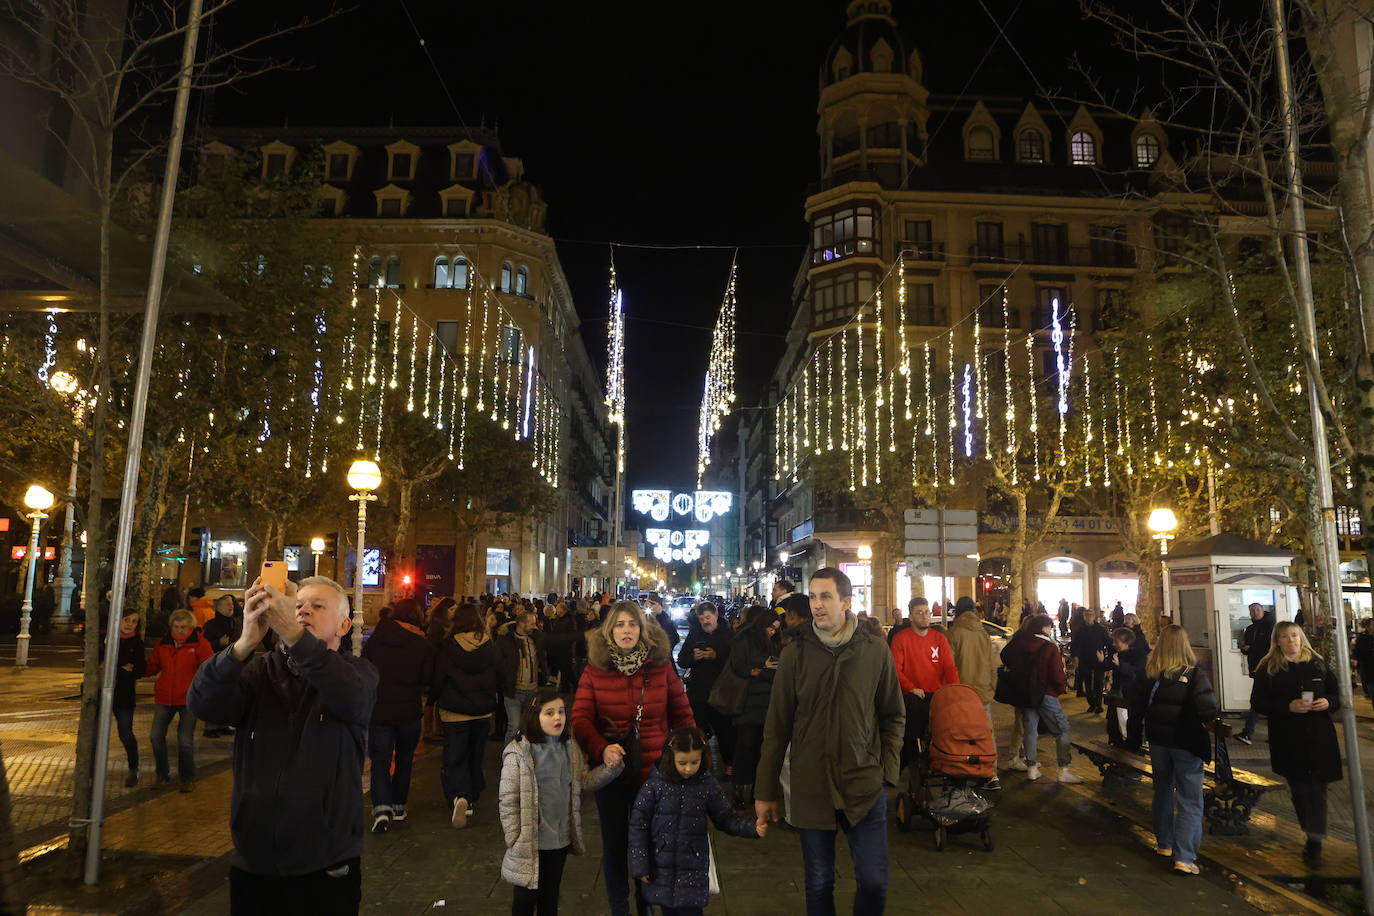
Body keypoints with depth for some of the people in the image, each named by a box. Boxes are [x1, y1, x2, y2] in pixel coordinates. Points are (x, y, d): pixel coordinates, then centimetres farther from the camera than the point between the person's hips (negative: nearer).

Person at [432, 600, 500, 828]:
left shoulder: (448, 648, -14)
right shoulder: (490, 648, -5)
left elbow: (437, 680, -8)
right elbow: (499, 679, 4)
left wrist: (434, 699, 12)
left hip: (454, 713, -3)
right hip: (483, 712, 3)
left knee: (453, 759, 2)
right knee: (475, 756, 19)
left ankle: (458, 797, -21)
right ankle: (472, 797, 28)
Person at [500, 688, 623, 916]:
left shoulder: (571, 749, 0)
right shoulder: (518, 753, -18)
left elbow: (584, 782, 3)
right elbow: (508, 801, -15)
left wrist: (611, 767, -11)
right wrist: (515, 841, -14)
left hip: (561, 839, 5)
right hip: (531, 843, -5)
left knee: (550, 896, 22)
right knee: (526, 898, 13)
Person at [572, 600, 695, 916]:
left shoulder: (661, 667, -2)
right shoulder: (594, 671, -3)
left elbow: (682, 715, 2)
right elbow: (580, 719, -8)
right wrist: (601, 748, -26)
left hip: (654, 772, 0)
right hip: (611, 772, 0)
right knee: (614, 845, 14)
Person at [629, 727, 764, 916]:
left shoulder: (707, 785, -5)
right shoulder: (656, 784, -10)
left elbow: (725, 819, 4)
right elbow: (638, 824, -5)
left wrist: (753, 827, -12)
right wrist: (640, 865, -6)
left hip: (693, 867, 0)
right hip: (661, 866, 0)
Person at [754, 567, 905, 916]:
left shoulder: (876, 651, -3)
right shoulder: (794, 654, -4)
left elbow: (894, 717, 7)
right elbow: (777, 727, 0)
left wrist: (887, 770, -3)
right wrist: (765, 791, 3)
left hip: (865, 785, 0)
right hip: (811, 787, 0)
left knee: (874, 883, 4)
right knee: (818, 883, 11)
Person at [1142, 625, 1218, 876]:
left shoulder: (1150, 674, -6)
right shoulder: (1193, 674, -17)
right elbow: (1208, 708, -25)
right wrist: (1204, 720, -5)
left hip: (1157, 740, 4)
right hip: (1186, 743, -4)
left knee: (1162, 791, 21)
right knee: (1189, 801, 4)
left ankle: (1163, 843, 34)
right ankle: (1184, 857, 0)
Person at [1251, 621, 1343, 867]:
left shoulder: (1317, 664, 5)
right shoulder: (1267, 669, -3)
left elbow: (1337, 692, 13)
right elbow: (1258, 702, -6)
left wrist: (1328, 702, -9)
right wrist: (1288, 707, -18)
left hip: (1319, 738, 1)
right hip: (1287, 741, -1)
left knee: (1317, 789, -2)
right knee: (1298, 790, 9)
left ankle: (1315, 842, 3)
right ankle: (1312, 836, 26)